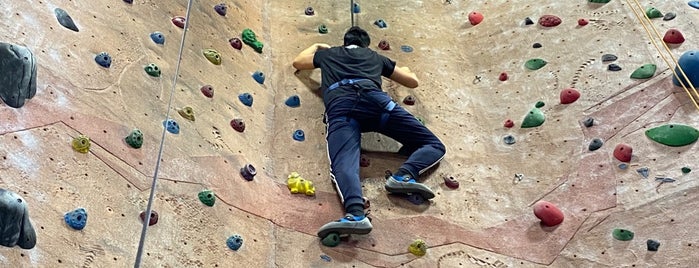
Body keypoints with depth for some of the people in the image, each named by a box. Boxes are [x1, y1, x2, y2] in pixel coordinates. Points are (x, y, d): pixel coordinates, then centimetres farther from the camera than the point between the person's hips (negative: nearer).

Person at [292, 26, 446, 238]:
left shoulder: (329, 53, 38)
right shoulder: (376, 57, 36)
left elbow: (298, 62, 55)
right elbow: (413, 81, 42)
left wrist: (316, 47, 73)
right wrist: (404, 70, 65)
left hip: (339, 106, 0)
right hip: (374, 99, 0)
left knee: (344, 164, -22)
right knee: (434, 146, 7)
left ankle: (355, 214, -52)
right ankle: (404, 175, -22)